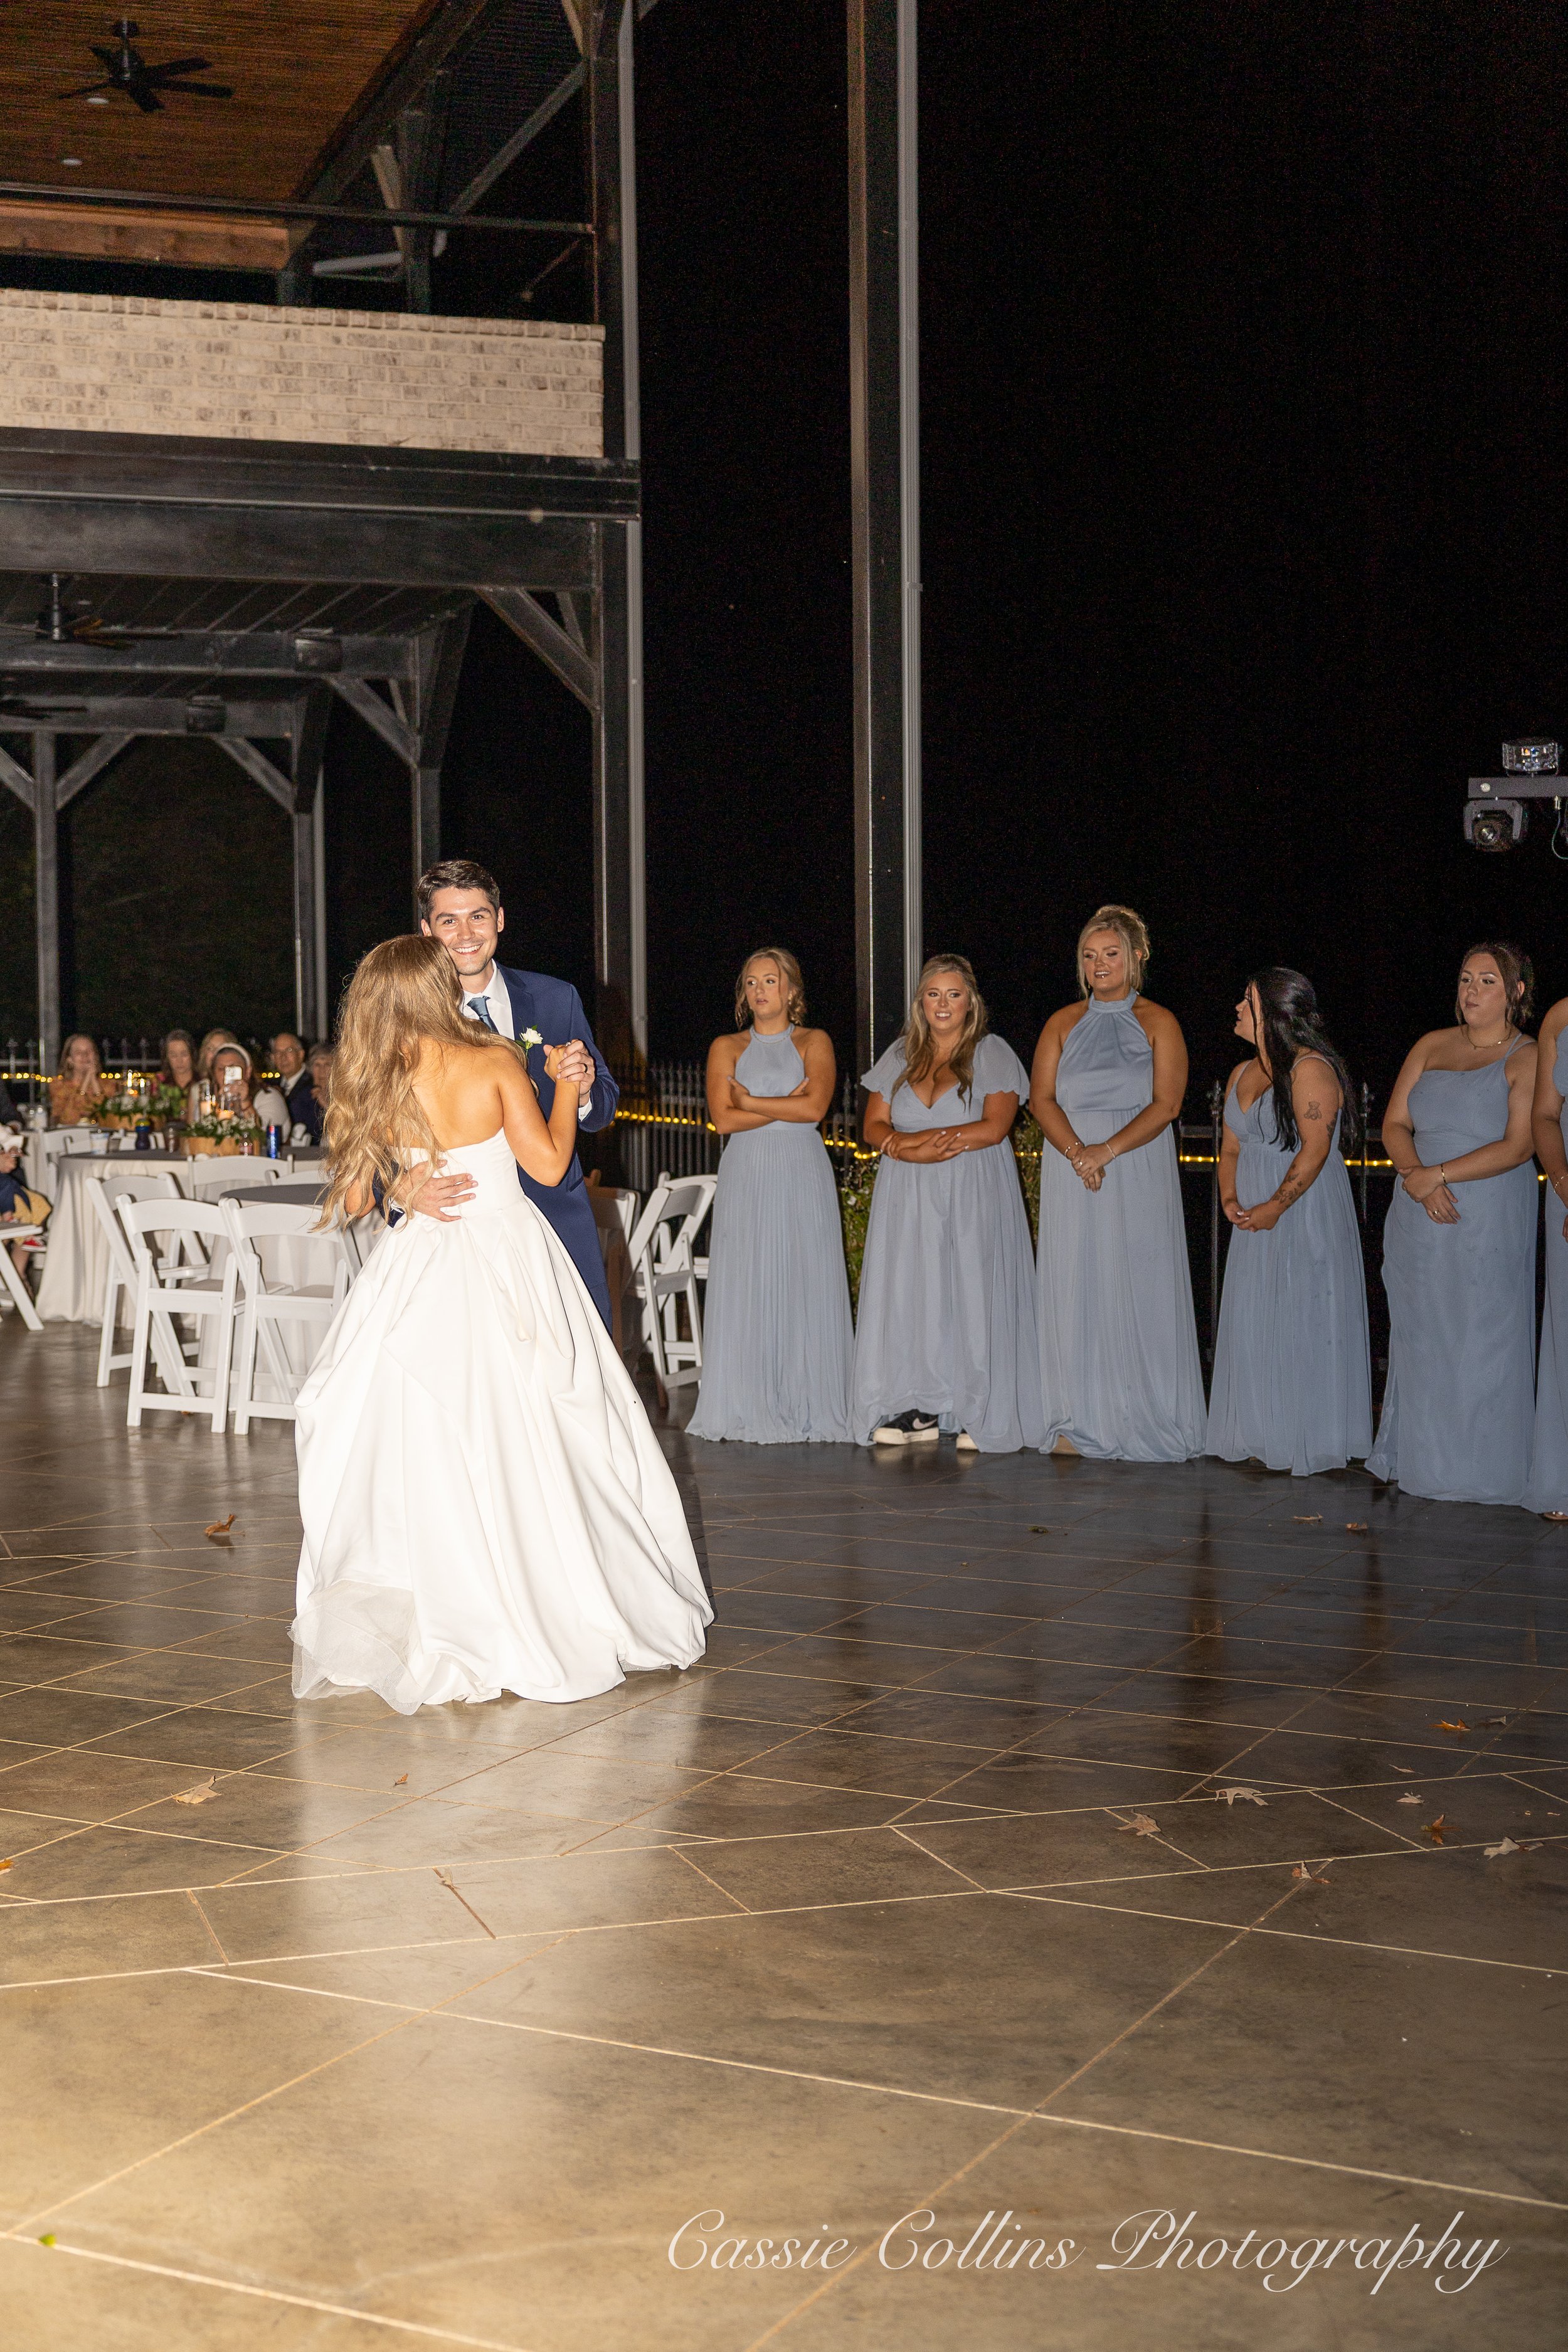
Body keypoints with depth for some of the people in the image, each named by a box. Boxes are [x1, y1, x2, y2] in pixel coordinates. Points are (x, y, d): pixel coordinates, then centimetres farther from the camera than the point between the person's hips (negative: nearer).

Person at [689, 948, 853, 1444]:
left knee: (807, 1286, -3)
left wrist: (751, 1101, -4)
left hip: (803, 1178, -1)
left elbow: (815, 1108, -8)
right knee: (749, 1288, -3)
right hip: (747, 1179, 1)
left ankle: (812, 1410, 2)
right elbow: (723, 1119, -2)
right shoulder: (727, 1047, 11)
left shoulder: (814, 1042, 9)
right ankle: (756, 1412, 0)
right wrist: (787, 1104, -6)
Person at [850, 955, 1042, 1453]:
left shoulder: (993, 1054, 1)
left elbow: (994, 1127, -12)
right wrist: (910, 1148, -14)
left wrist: (910, 1141, -12)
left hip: (974, 1196, -4)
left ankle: (978, 1415, -2)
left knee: (971, 1293, -6)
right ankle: (919, 1410, 4)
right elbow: (874, 1125, 9)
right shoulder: (900, 1056, 14)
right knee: (909, 1294, 0)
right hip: (908, 1199, 4)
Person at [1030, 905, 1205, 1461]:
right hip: (1072, 1173, 3)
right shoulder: (1063, 1024, 12)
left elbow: (1166, 1104, -7)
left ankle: (1145, 1421, 3)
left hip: (1139, 1169, -2)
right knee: (1075, 1286, 0)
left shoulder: (1157, 1023, 3)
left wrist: (1107, 1151, -18)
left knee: (1137, 1286, -3)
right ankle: (1080, 1422, 5)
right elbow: (1042, 1097, 2)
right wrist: (1077, 1152, -15)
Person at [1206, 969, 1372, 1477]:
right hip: (1256, 1224, 8)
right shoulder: (1241, 1075, 13)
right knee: (1253, 1325, 9)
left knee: (1304, 1325, -4)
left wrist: (1275, 1207, -19)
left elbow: (1315, 1149, -18)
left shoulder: (1310, 1070, -13)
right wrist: (1229, 1196, 0)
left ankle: (1310, 1441, 5)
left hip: (1306, 1214, -8)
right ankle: (1265, 1438, 18)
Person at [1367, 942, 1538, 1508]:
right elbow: (1394, 1124, 8)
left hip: (1490, 1224, -5)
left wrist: (1438, 1173, -16)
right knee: (1419, 1337, 8)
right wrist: (1415, 1176, -11)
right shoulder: (1431, 1046, 13)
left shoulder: (1528, 1058, -3)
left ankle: (1475, 1471, 6)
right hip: (1419, 1220, 5)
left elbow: (1517, 1147, -13)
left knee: (1480, 1342, -2)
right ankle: (1416, 1460, 17)